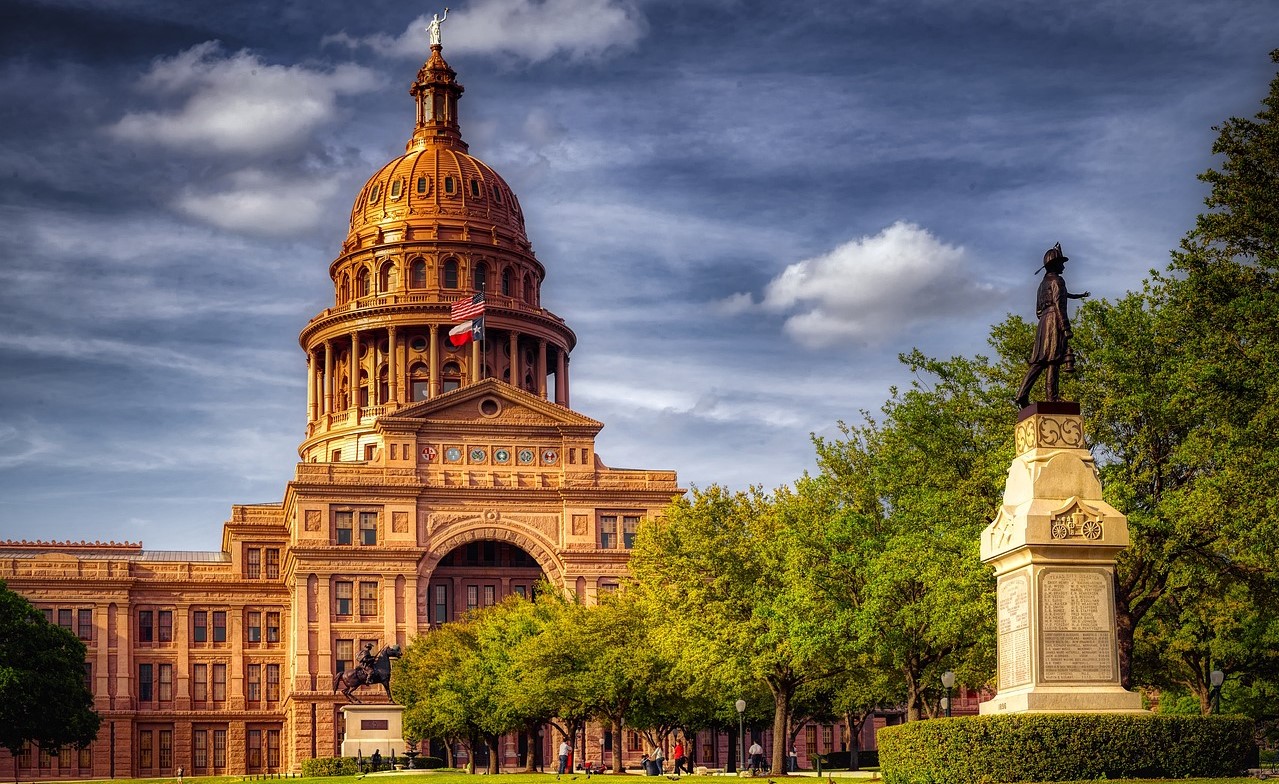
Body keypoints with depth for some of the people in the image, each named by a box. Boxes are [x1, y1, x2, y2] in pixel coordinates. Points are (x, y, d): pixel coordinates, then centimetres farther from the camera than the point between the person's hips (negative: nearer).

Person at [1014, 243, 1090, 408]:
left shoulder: (1043, 283, 25)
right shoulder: (1056, 280, -3)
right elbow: (1059, 304, -15)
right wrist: (1065, 327, -19)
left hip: (1043, 322, 9)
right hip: (1054, 320, -9)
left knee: (1039, 361, 3)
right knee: (1053, 360, -12)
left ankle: (1022, 395, -8)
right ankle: (1051, 396, -17)